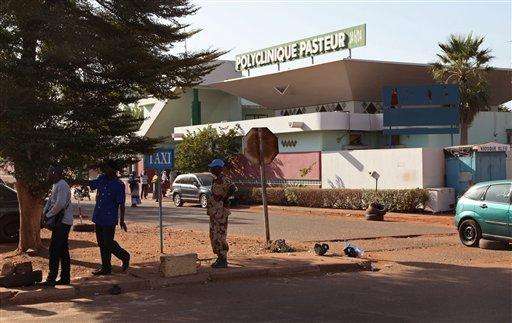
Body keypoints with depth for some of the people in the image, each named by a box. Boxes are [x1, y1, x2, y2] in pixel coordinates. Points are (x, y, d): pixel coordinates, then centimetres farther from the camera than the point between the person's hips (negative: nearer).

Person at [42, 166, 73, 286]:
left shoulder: (62, 186, -17)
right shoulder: (55, 185, 16)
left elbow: (60, 204, -25)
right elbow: (50, 200, 22)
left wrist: (49, 214, -14)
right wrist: (45, 211, 5)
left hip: (62, 222, -10)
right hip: (61, 222, 10)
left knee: (54, 249, -8)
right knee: (63, 250, 12)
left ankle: (51, 279, -6)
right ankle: (65, 278, 17)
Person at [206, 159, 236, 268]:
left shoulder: (223, 179, -15)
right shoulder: (215, 179, 15)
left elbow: (232, 187, -33)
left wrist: (225, 199, -23)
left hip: (221, 212, -10)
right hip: (214, 212, 10)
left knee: (220, 236, -8)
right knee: (213, 236, 13)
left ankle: (223, 260, -3)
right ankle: (220, 258, 21)